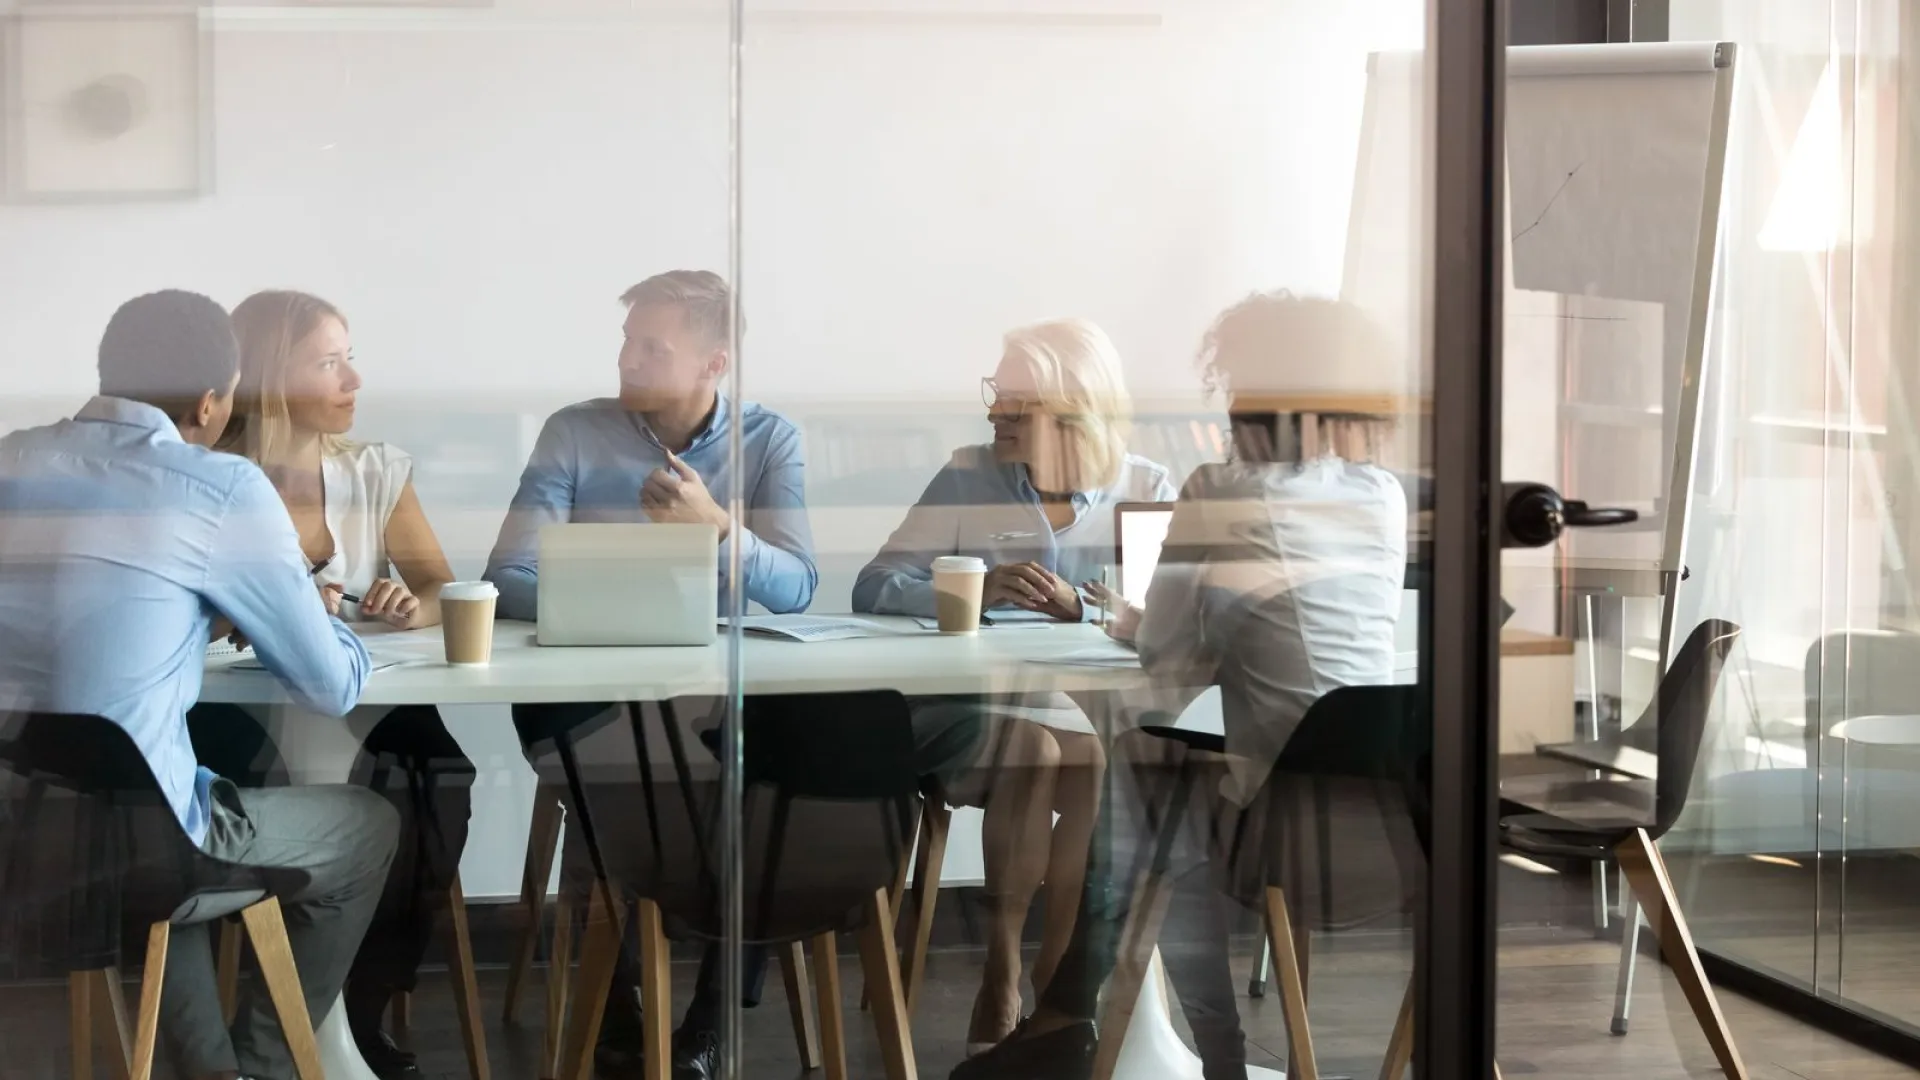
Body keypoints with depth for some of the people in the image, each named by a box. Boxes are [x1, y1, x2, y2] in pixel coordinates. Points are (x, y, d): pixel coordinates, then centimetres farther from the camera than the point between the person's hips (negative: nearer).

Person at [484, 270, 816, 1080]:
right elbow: (507, 580, -7)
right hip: (586, 695, -1)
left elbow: (796, 592, -8)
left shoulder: (769, 440, 3)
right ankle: (617, 1003, -6)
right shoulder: (574, 433, 1)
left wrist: (718, 527, -25)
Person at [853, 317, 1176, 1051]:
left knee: (1100, 764, -32)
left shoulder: (1146, 489, 6)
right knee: (1031, 749, -32)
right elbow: (874, 588, -5)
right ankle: (1001, 976, -19)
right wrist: (976, 590, -23)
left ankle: (1057, 975, -16)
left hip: (1100, 711, 1)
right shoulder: (969, 478, 4)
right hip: (977, 707, -1)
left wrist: (1080, 607, -25)